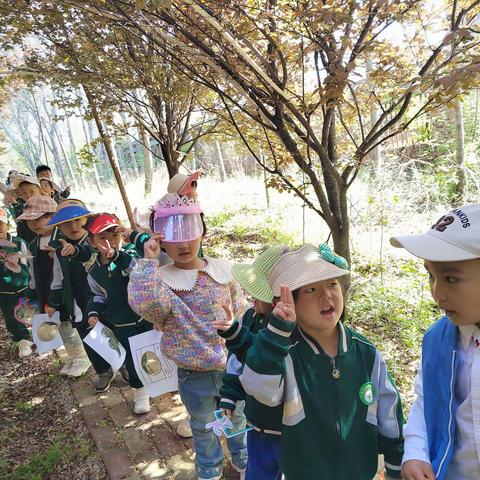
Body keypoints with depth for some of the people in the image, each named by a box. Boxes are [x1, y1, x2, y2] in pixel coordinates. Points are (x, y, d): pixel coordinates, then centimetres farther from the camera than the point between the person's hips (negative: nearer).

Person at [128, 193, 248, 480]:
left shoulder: (223, 269, -8)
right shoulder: (160, 279, -17)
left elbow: (240, 314, 2)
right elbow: (145, 304, -41)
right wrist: (149, 262, -37)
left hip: (232, 367, 2)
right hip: (194, 376, -2)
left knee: (238, 419, 26)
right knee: (203, 427, 24)